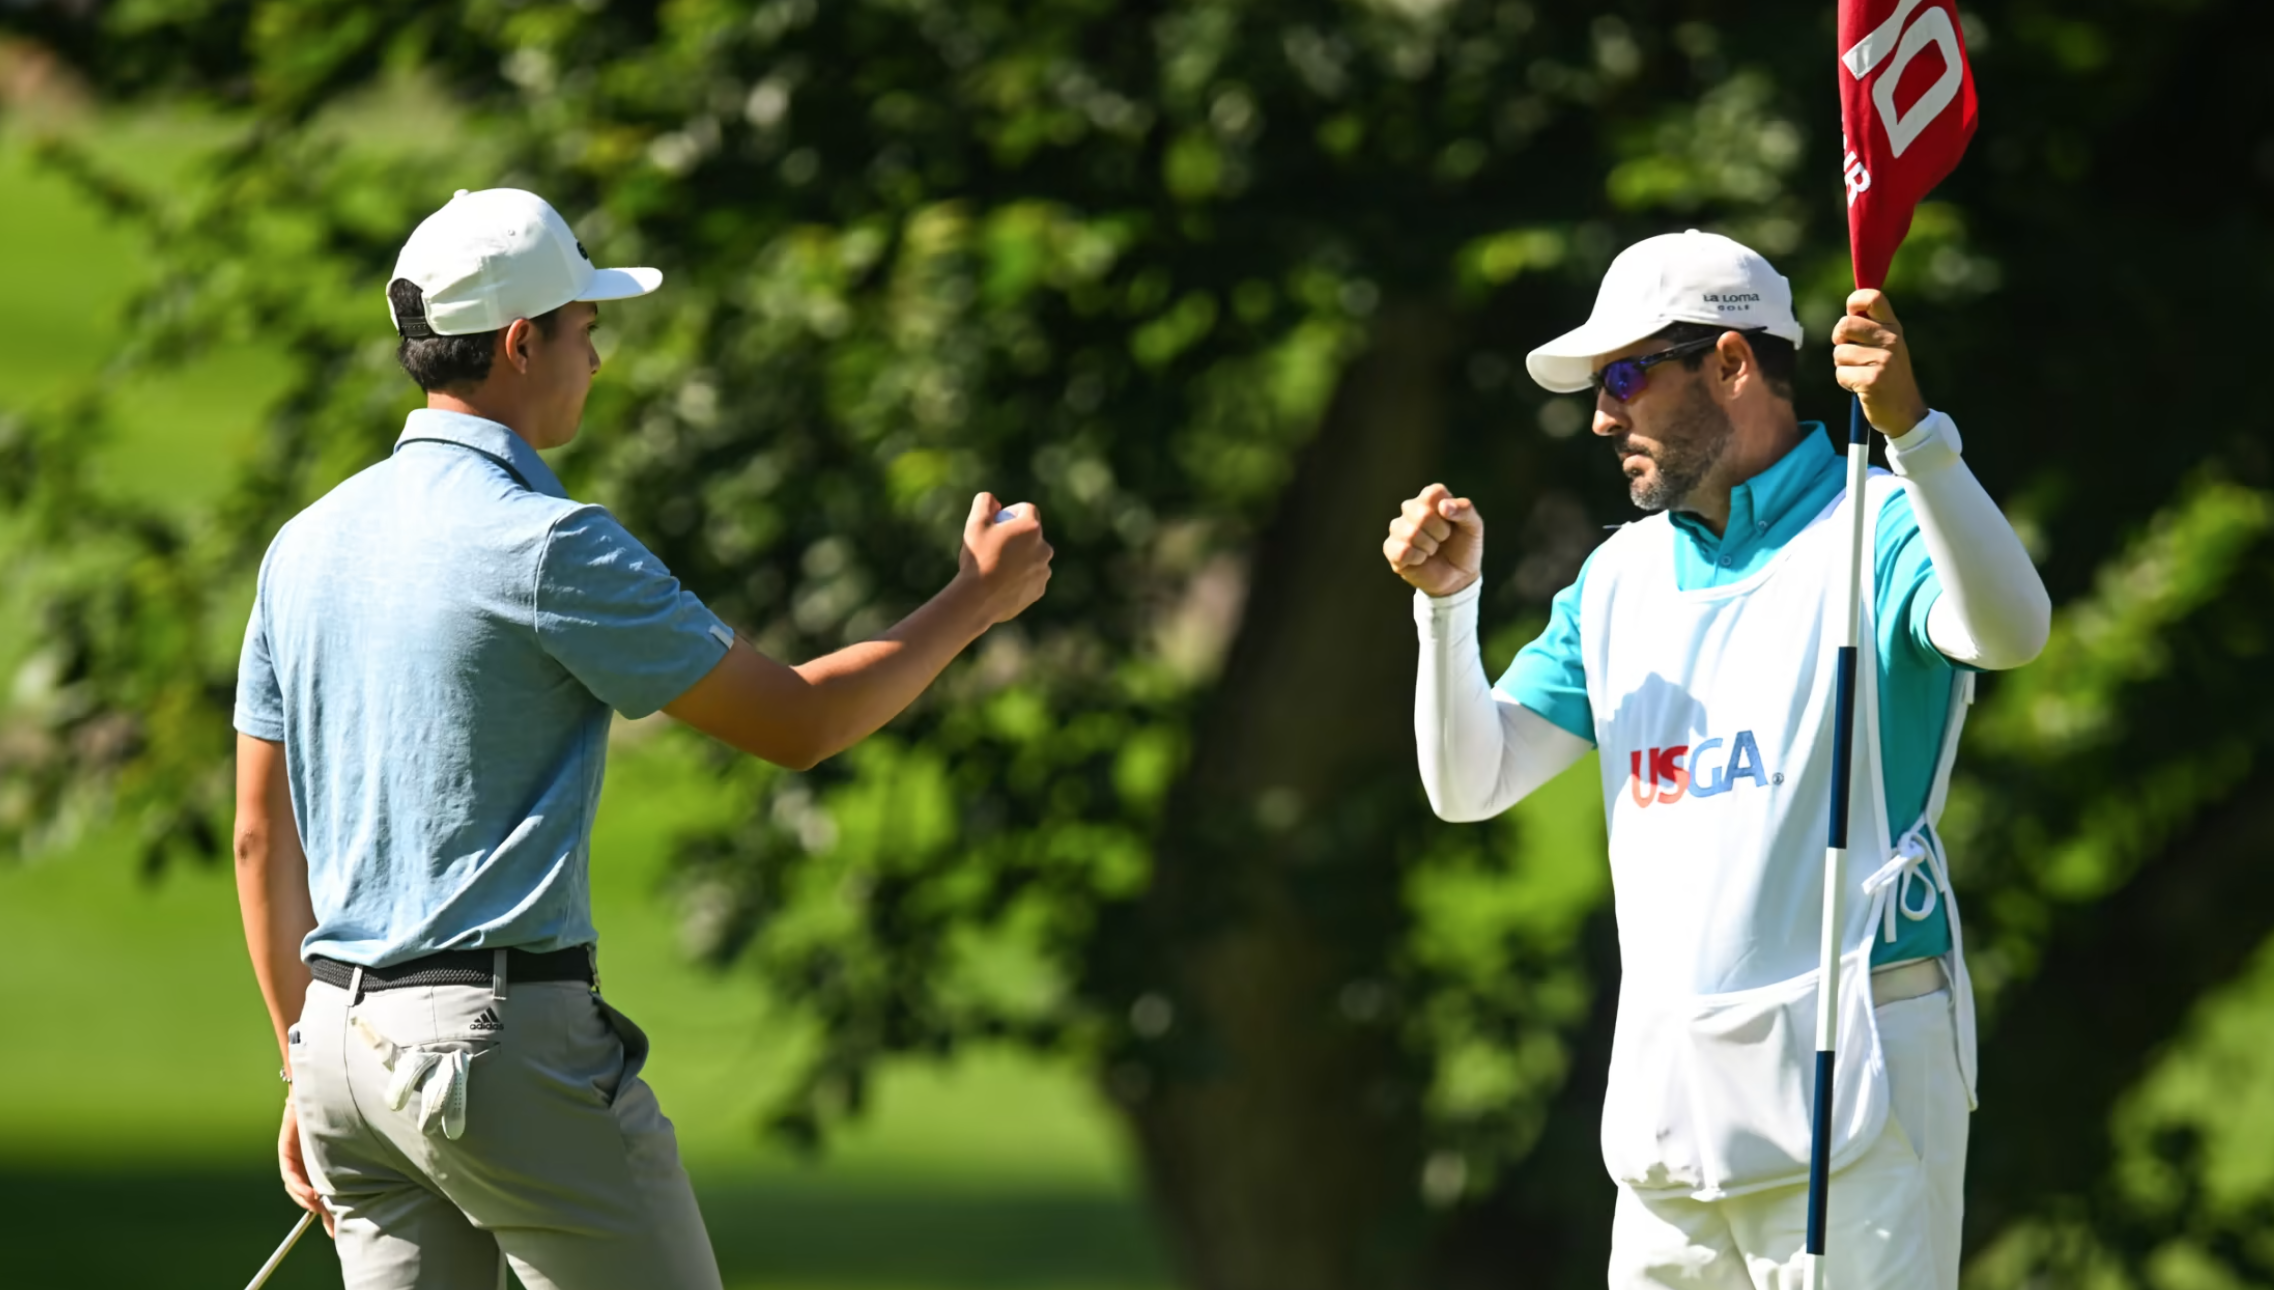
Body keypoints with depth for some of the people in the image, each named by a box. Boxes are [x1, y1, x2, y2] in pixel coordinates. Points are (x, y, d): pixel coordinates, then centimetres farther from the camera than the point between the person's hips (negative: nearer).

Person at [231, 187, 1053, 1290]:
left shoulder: (306, 548, 10)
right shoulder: (544, 546, -13)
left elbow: (262, 837, 14)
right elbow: (797, 722, -6)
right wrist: (977, 599, 8)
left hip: (344, 1037, 7)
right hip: (507, 1035, -7)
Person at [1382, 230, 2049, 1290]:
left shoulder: (1881, 530, -5)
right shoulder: (1622, 577, 18)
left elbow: (2011, 632, -28)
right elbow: (1470, 785, 16)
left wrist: (1911, 433, -42)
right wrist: (1447, 602, 0)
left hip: (1851, 1081, -7)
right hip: (1667, 1092, 7)